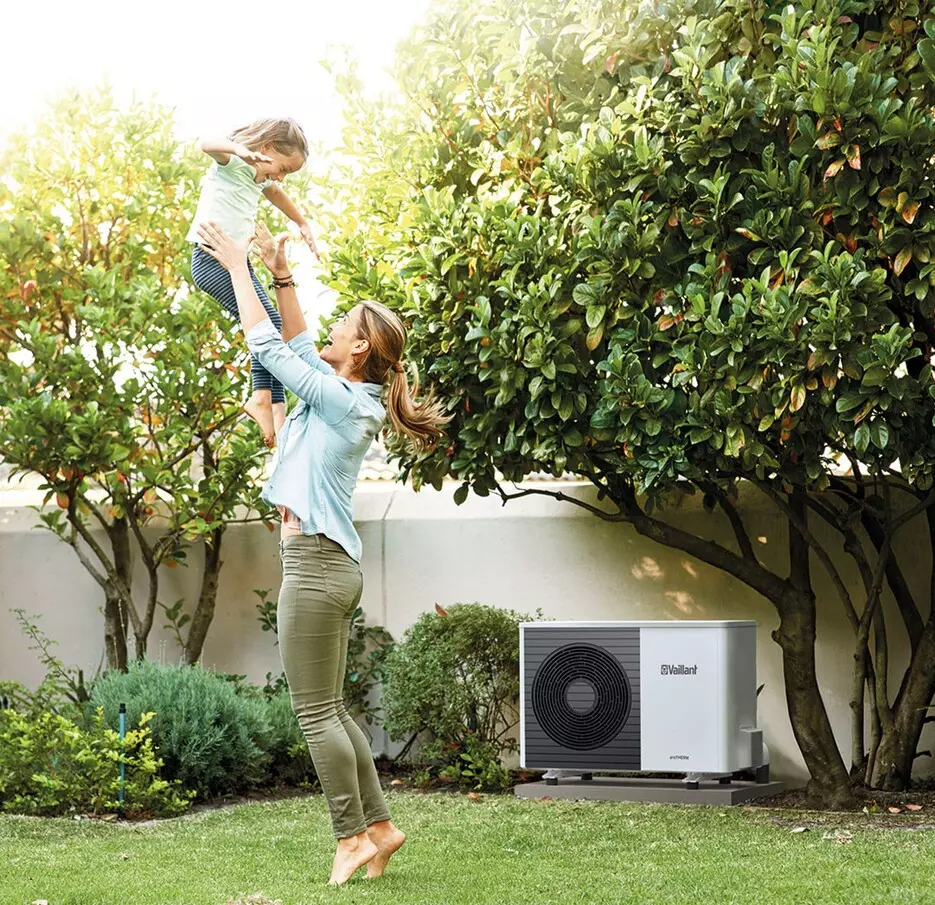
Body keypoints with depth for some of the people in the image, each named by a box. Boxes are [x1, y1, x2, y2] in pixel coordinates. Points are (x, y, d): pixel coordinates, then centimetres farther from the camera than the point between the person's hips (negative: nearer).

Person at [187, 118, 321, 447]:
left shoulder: (260, 178, 19)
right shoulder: (233, 162, -9)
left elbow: (277, 194, 43)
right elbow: (207, 145, -32)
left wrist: (303, 225, 53)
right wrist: (240, 149, -52)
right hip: (211, 256, -10)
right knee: (265, 323, -20)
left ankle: (276, 406, -2)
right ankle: (263, 397, -17)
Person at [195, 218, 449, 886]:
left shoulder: (340, 399, -14)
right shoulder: (352, 398, 11)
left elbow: (268, 344, -10)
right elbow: (297, 344, 25)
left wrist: (238, 266, -2)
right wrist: (281, 275, 21)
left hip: (316, 566, -9)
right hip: (332, 569, 9)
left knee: (316, 713, -4)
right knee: (330, 710, 13)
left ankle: (352, 835, 0)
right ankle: (380, 825, 15)